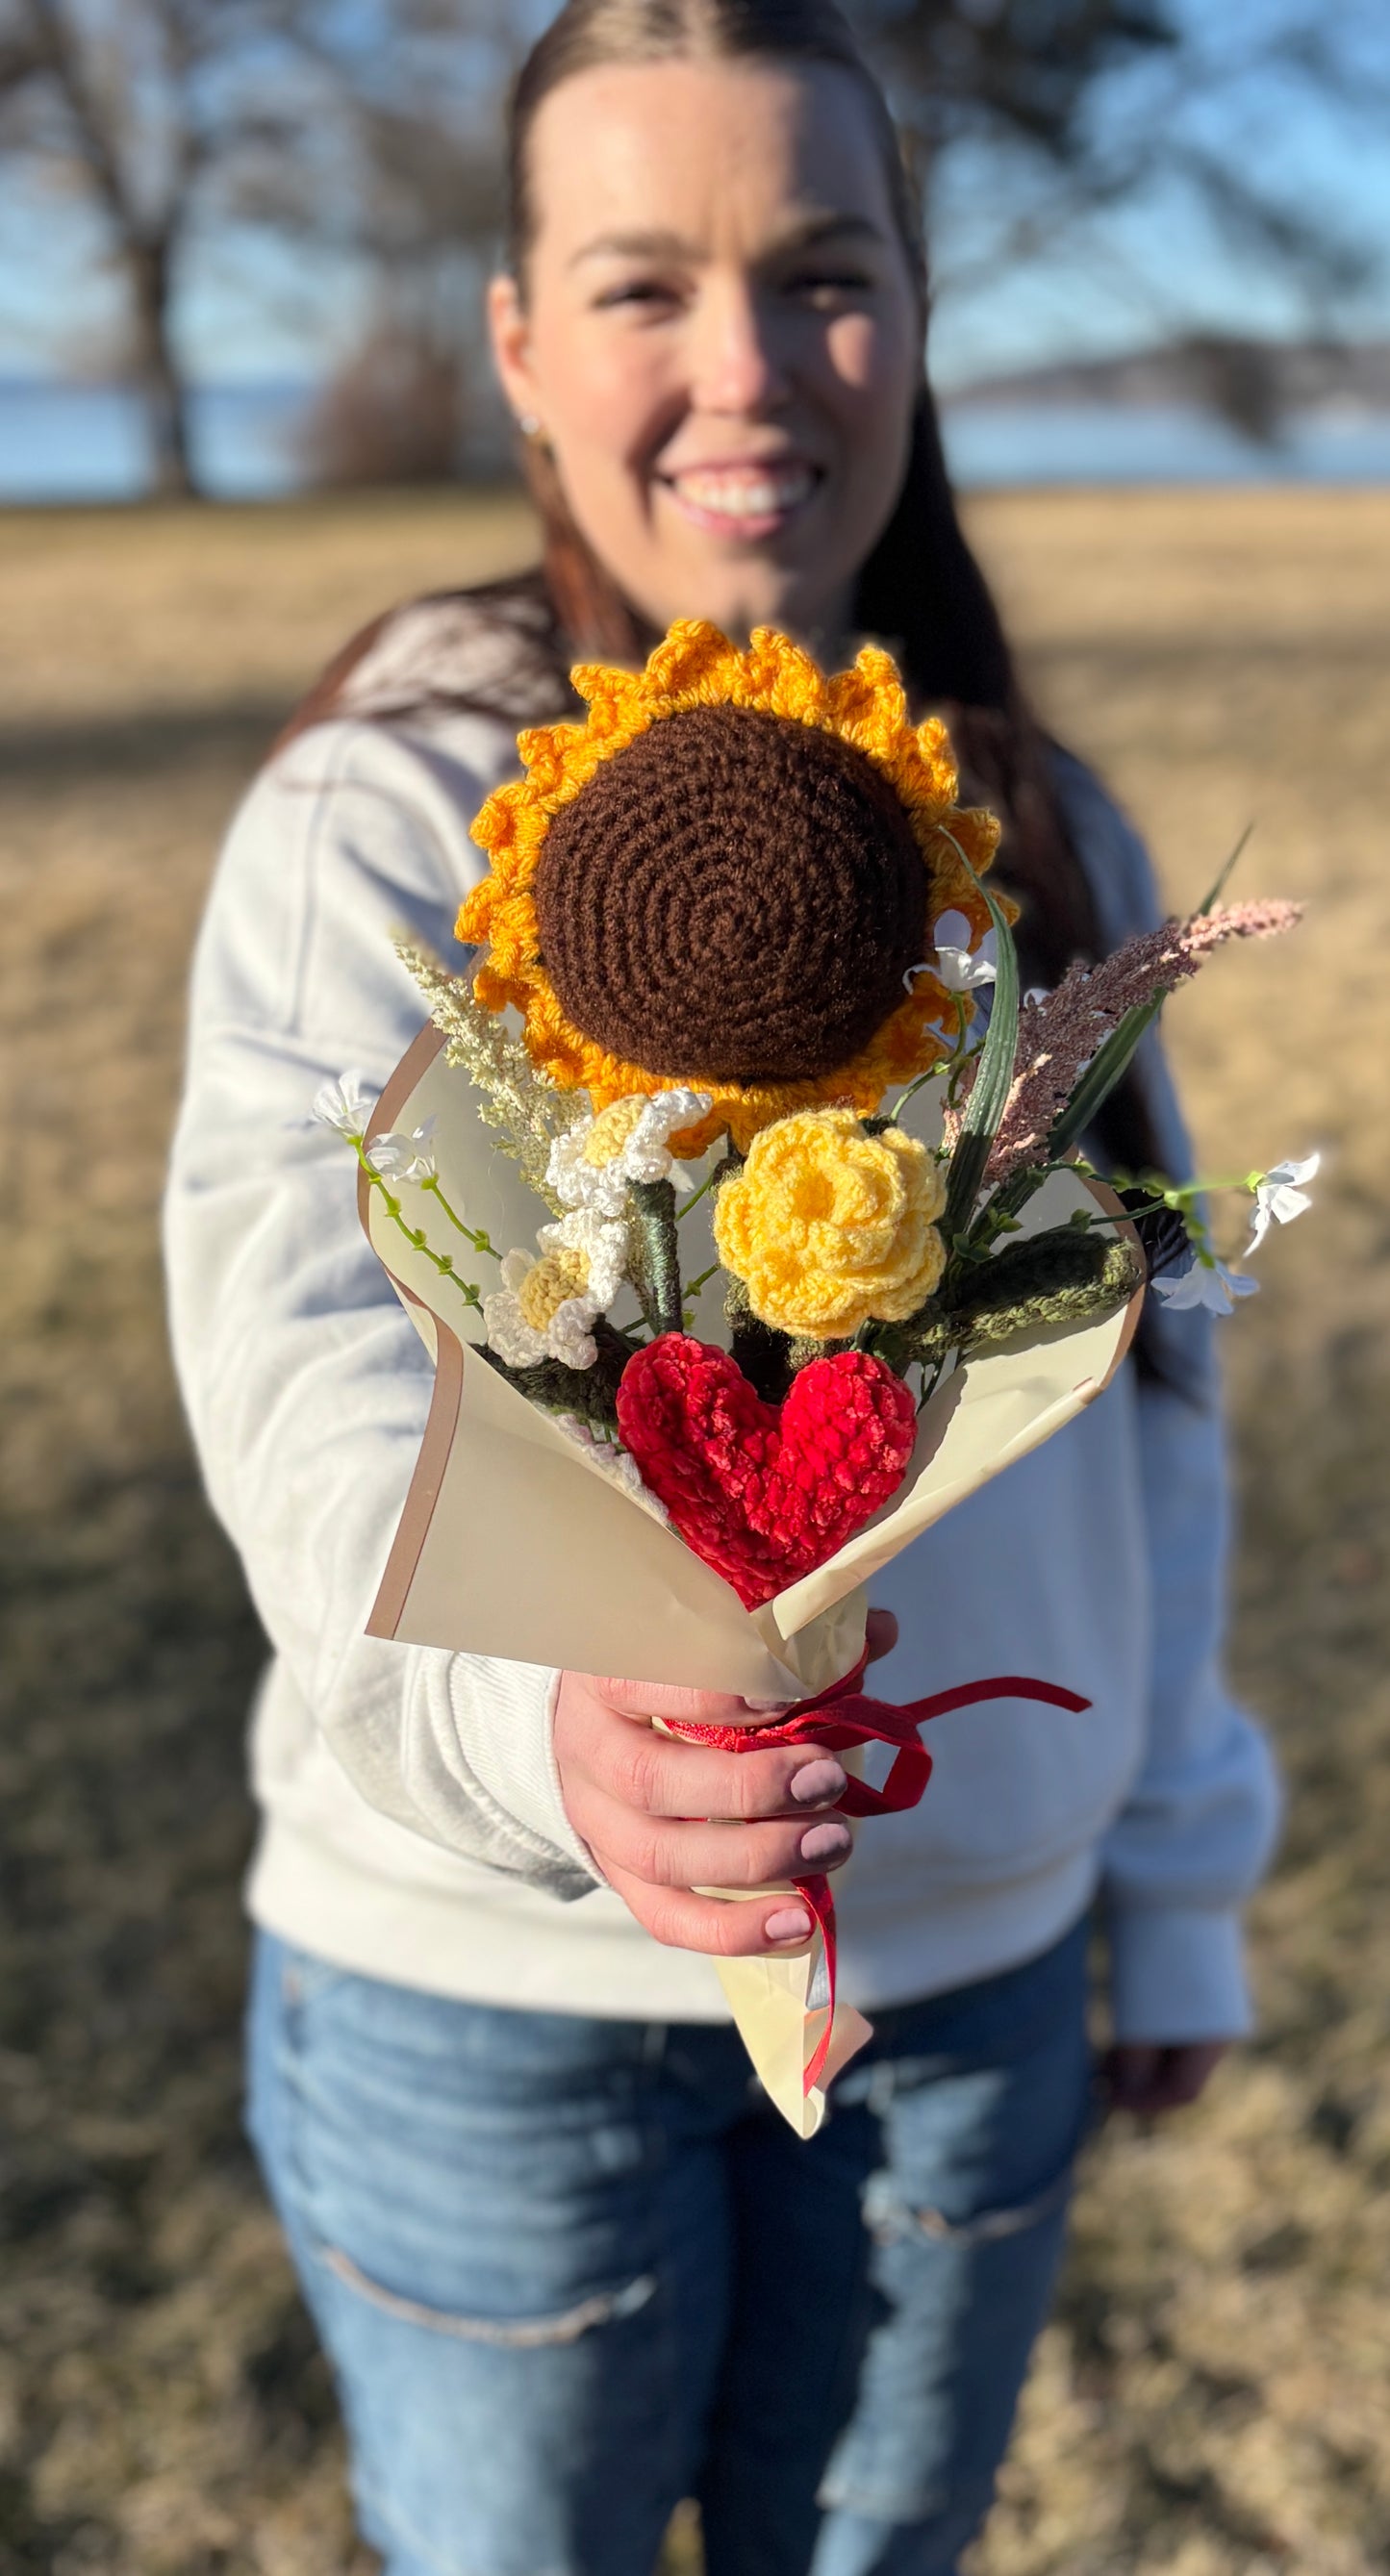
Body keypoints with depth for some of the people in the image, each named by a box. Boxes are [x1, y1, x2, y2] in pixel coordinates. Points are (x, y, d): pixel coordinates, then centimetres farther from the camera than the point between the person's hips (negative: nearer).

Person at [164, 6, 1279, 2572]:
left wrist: (1176, 1893, 9)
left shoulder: (1041, 829, 1)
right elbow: (320, 1381, -26)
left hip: (970, 1969, 4)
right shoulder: (380, 821, -13)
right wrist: (545, 1720, -47)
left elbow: (1140, 1387, 6)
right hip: (499, 1999, -3)